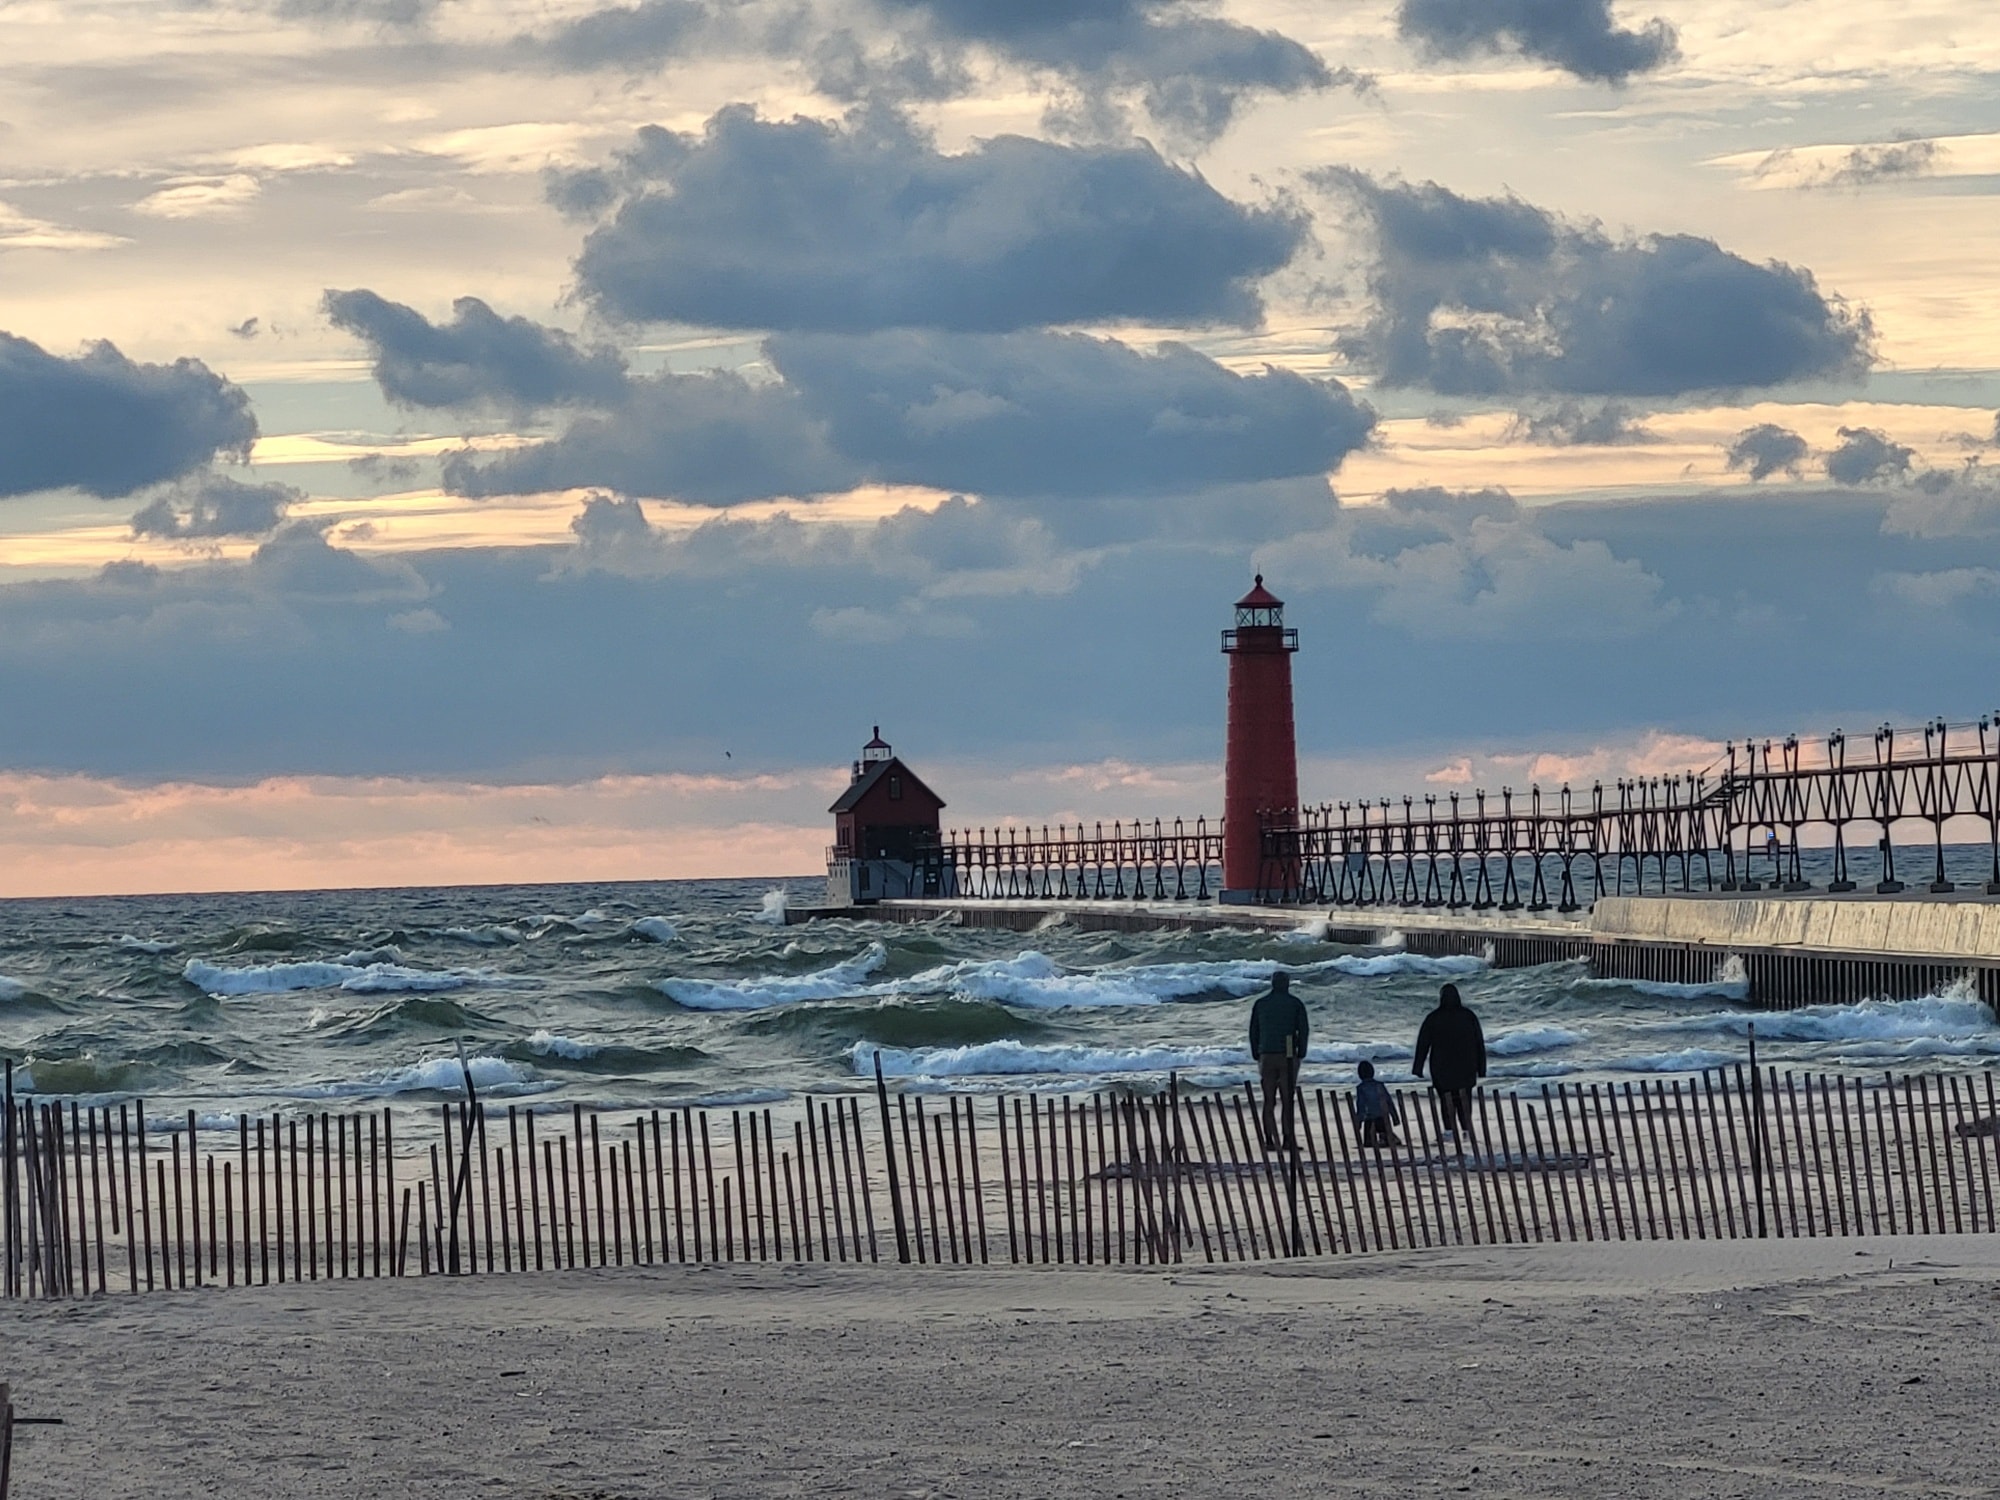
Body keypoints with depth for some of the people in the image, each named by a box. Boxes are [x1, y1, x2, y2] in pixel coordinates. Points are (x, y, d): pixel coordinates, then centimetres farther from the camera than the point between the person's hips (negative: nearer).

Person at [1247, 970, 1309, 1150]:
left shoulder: (1260, 1003, 8)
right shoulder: (1295, 1003, 1)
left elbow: (1253, 1032, 8)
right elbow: (1304, 1030, -3)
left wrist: (1256, 1056, 12)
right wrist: (1301, 1054, 4)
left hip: (1266, 1056, 2)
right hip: (1288, 1055, -2)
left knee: (1269, 1101, 4)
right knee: (1287, 1100, -1)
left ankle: (1269, 1140, -2)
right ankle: (1288, 1139, -8)